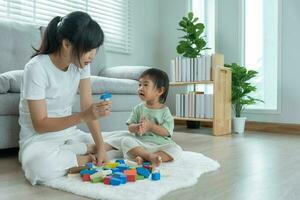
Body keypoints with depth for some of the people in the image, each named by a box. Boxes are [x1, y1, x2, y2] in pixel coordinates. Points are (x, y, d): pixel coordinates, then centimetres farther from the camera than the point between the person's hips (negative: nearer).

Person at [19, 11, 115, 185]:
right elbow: (40, 125, -22)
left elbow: (87, 107, -6)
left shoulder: (81, 63, -5)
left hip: (69, 134, 5)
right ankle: (91, 157, -13)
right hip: (38, 139, -4)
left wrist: (100, 146, -16)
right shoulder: (37, 68, -22)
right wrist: (84, 116, -35)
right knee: (41, 166, -39)